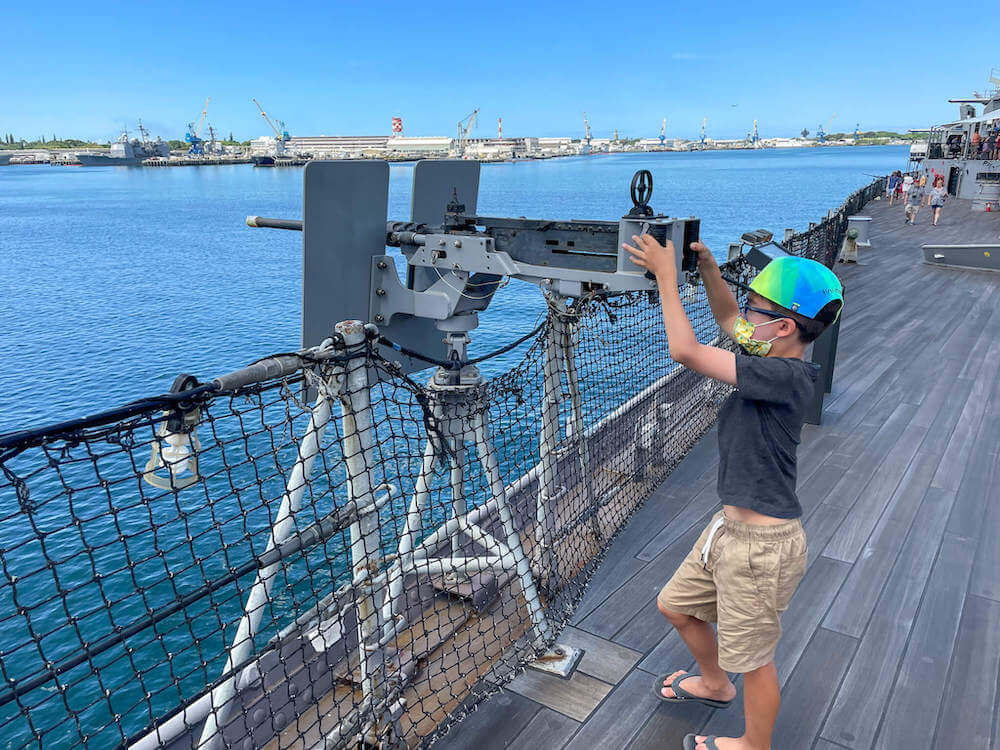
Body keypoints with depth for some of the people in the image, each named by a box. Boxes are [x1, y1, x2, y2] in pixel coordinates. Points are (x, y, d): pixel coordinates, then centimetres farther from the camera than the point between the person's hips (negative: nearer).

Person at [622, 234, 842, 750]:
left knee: (753, 659, 13)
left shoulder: (786, 376, -26)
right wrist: (707, 267, 3)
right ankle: (715, 685, 53)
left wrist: (666, 275, -18)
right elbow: (728, 319, 18)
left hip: (762, 546, -10)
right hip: (730, 528, 10)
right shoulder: (777, 362, 1)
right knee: (676, 606, 27)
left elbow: (686, 351, -28)